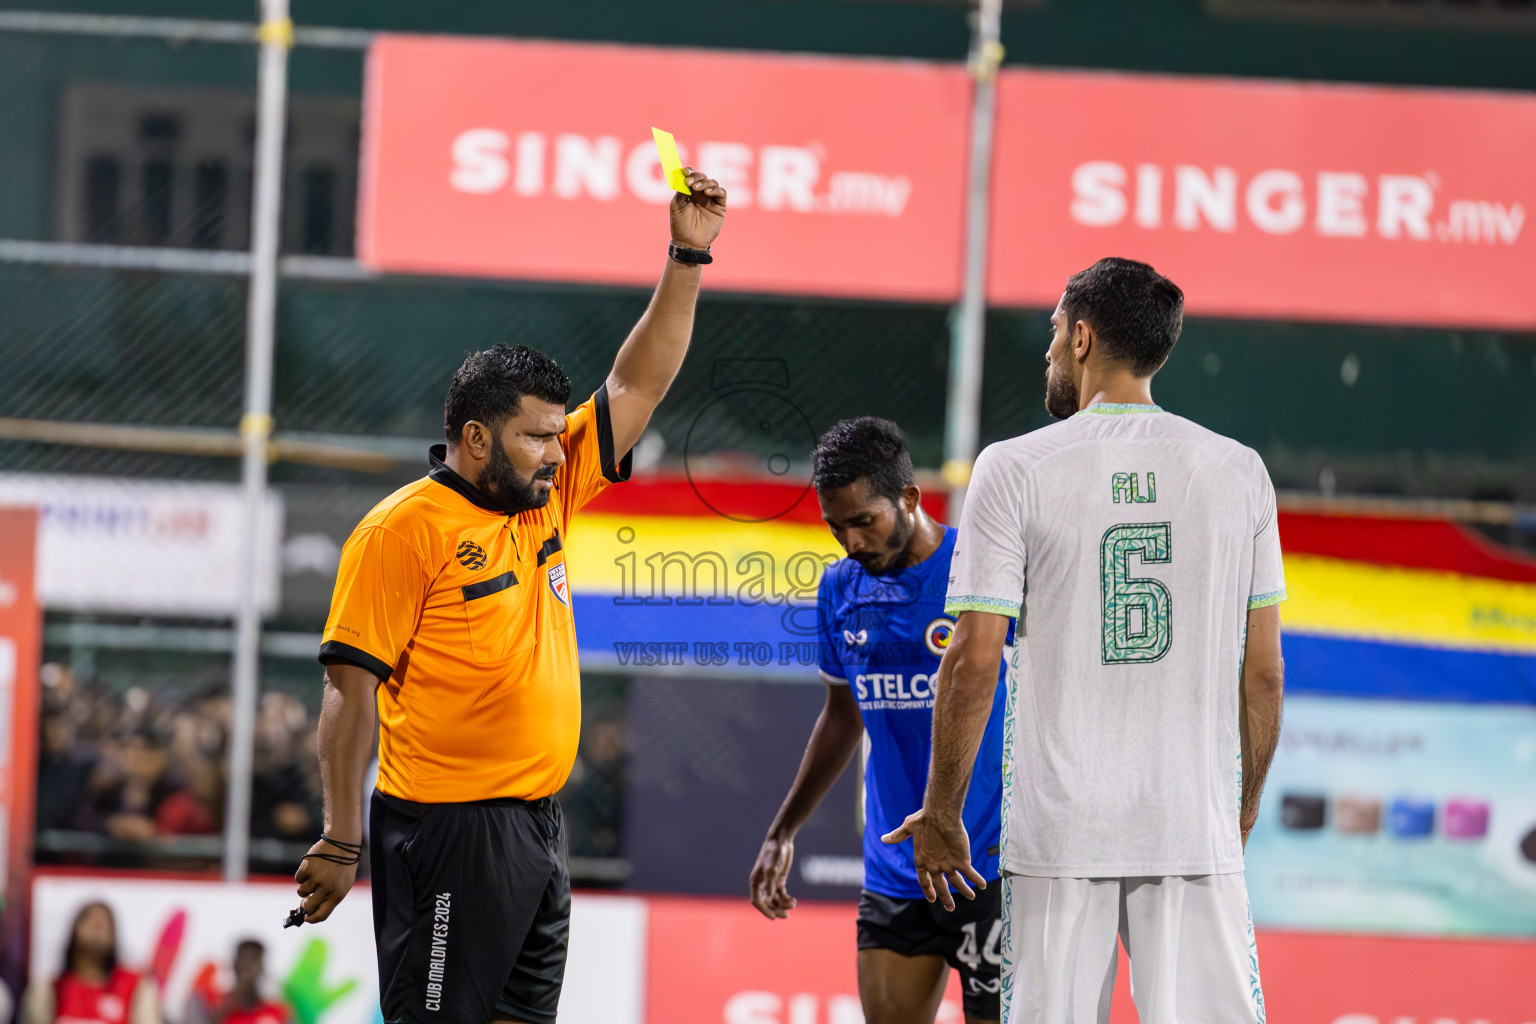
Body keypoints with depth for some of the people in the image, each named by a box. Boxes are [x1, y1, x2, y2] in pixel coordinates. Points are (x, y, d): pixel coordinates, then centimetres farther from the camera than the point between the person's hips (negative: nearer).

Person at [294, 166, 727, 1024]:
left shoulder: (547, 493, 12)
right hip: (448, 831, -8)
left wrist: (689, 259, 11)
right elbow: (351, 687, -11)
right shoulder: (405, 530, -10)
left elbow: (636, 388, 18)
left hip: (539, 825, 8)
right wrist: (342, 841, -15)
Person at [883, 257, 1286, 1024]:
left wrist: (941, 814, 5)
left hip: (1060, 826, -1)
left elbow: (974, 659, -5)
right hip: (1195, 828, 2)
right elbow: (1263, 674, 8)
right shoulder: (1238, 472, 6)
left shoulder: (1016, 469, -2)